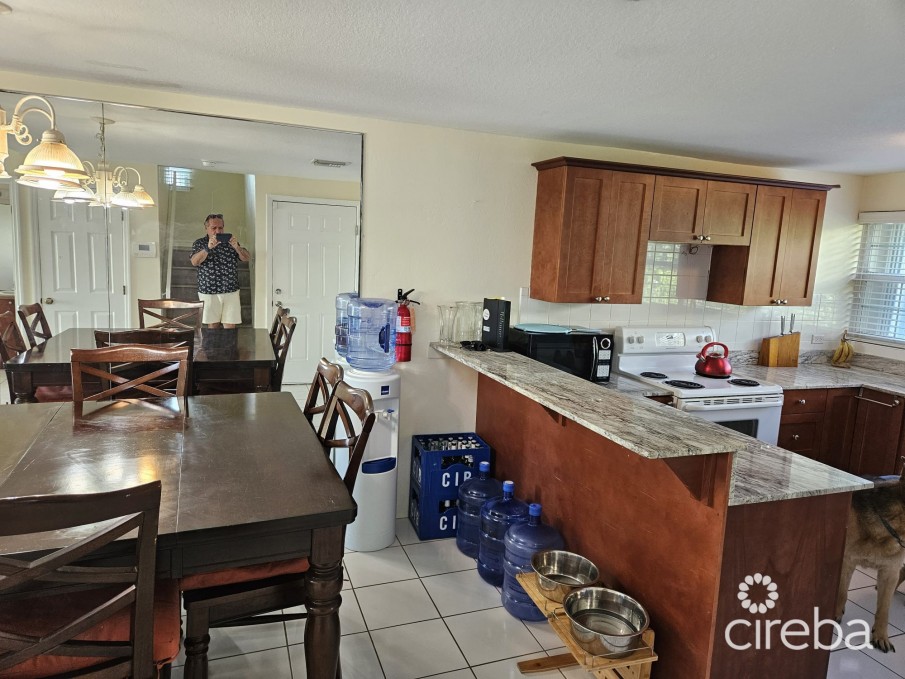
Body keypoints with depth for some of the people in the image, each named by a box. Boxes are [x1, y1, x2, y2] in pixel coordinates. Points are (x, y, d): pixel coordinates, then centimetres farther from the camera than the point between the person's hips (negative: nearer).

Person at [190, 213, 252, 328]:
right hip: (208, 292, -1)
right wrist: (208, 247, -27)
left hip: (231, 292, 1)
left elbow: (247, 258, 0)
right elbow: (194, 262, -13)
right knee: (213, 326, 5)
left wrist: (236, 247, -20)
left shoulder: (230, 242, 10)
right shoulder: (199, 243, 5)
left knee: (230, 328, -4)